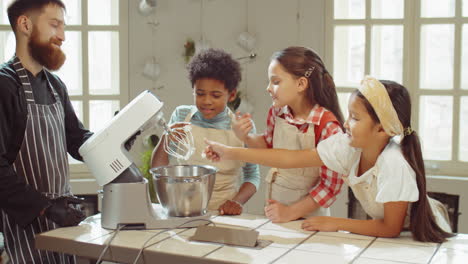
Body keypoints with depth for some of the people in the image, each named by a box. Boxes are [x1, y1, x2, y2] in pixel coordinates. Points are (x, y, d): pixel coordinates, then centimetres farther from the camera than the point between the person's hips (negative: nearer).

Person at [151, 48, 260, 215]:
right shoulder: (181, 116, 4)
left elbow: (252, 176, 8)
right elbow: (158, 169, 7)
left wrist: (237, 201, -10)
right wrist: (166, 139, -11)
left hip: (223, 213, -1)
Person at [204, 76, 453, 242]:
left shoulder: (394, 164, -32)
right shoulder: (347, 146, -16)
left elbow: (390, 228, -24)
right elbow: (291, 158, -15)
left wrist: (336, 224, -20)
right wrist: (230, 153, -16)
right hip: (386, 226, 5)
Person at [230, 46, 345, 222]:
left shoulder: (328, 126, -21)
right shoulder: (277, 112, -5)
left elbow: (330, 185, -17)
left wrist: (291, 212, -16)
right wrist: (246, 137, -4)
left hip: (308, 213, -4)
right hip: (275, 206, 4)